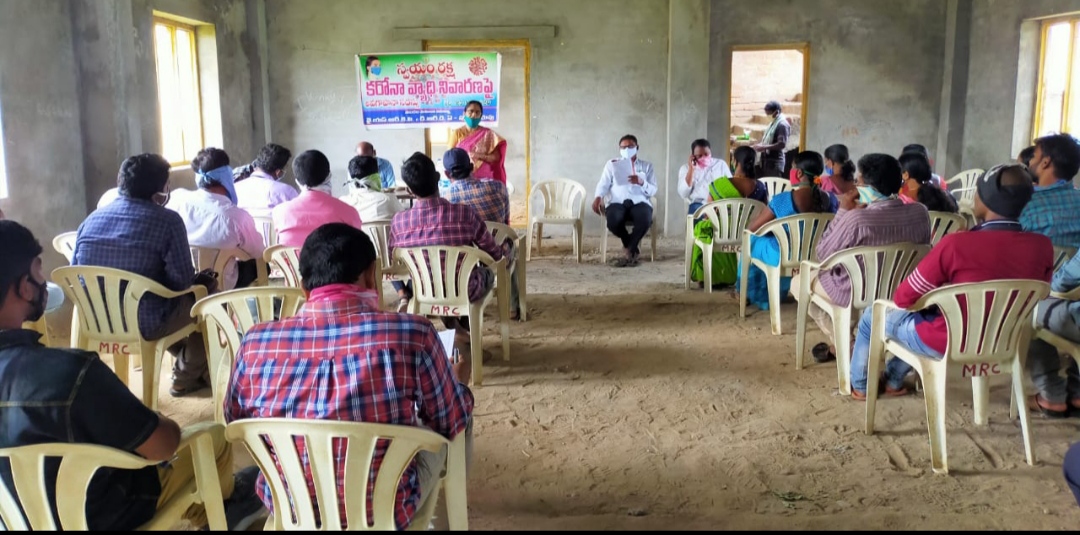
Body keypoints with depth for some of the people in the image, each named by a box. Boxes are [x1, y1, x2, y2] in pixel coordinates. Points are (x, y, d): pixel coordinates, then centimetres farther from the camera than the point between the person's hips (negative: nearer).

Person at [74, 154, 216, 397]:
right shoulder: (167, 220, -14)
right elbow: (182, 280, -16)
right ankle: (187, 374, 30)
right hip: (145, 324, -7)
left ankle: (186, 362, 40)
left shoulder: (91, 219, 3)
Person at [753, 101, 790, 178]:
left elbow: (782, 144, -23)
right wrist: (760, 145, 5)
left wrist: (764, 147, -22)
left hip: (775, 162, -9)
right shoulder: (773, 123, 13)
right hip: (767, 159, 9)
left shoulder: (782, 124, -14)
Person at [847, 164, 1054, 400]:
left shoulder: (956, 244, -28)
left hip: (948, 342, -5)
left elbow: (903, 298, -16)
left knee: (871, 317, 22)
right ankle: (893, 380, 46)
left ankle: (860, 386, 42)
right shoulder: (1042, 247, -14)